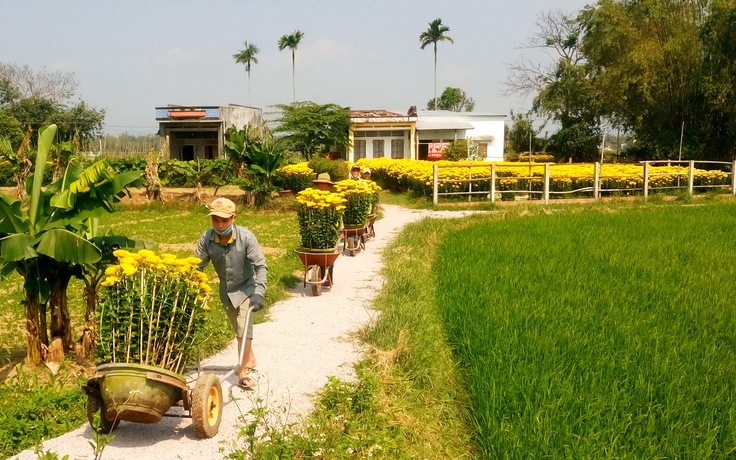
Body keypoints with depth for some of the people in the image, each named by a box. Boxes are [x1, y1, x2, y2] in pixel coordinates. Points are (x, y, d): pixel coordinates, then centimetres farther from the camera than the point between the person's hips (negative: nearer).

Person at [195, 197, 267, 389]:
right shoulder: (207, 238, -20)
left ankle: (244, 371, -6)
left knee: (244, 328, -14)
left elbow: (261, 265, -25)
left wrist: (258, 293, -34)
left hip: (246, 288, -4)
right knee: (238, 329, 18)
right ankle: (250, 360, 39)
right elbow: (197, 266, -11)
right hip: (226, 290, 4)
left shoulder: (246, 236, -27)